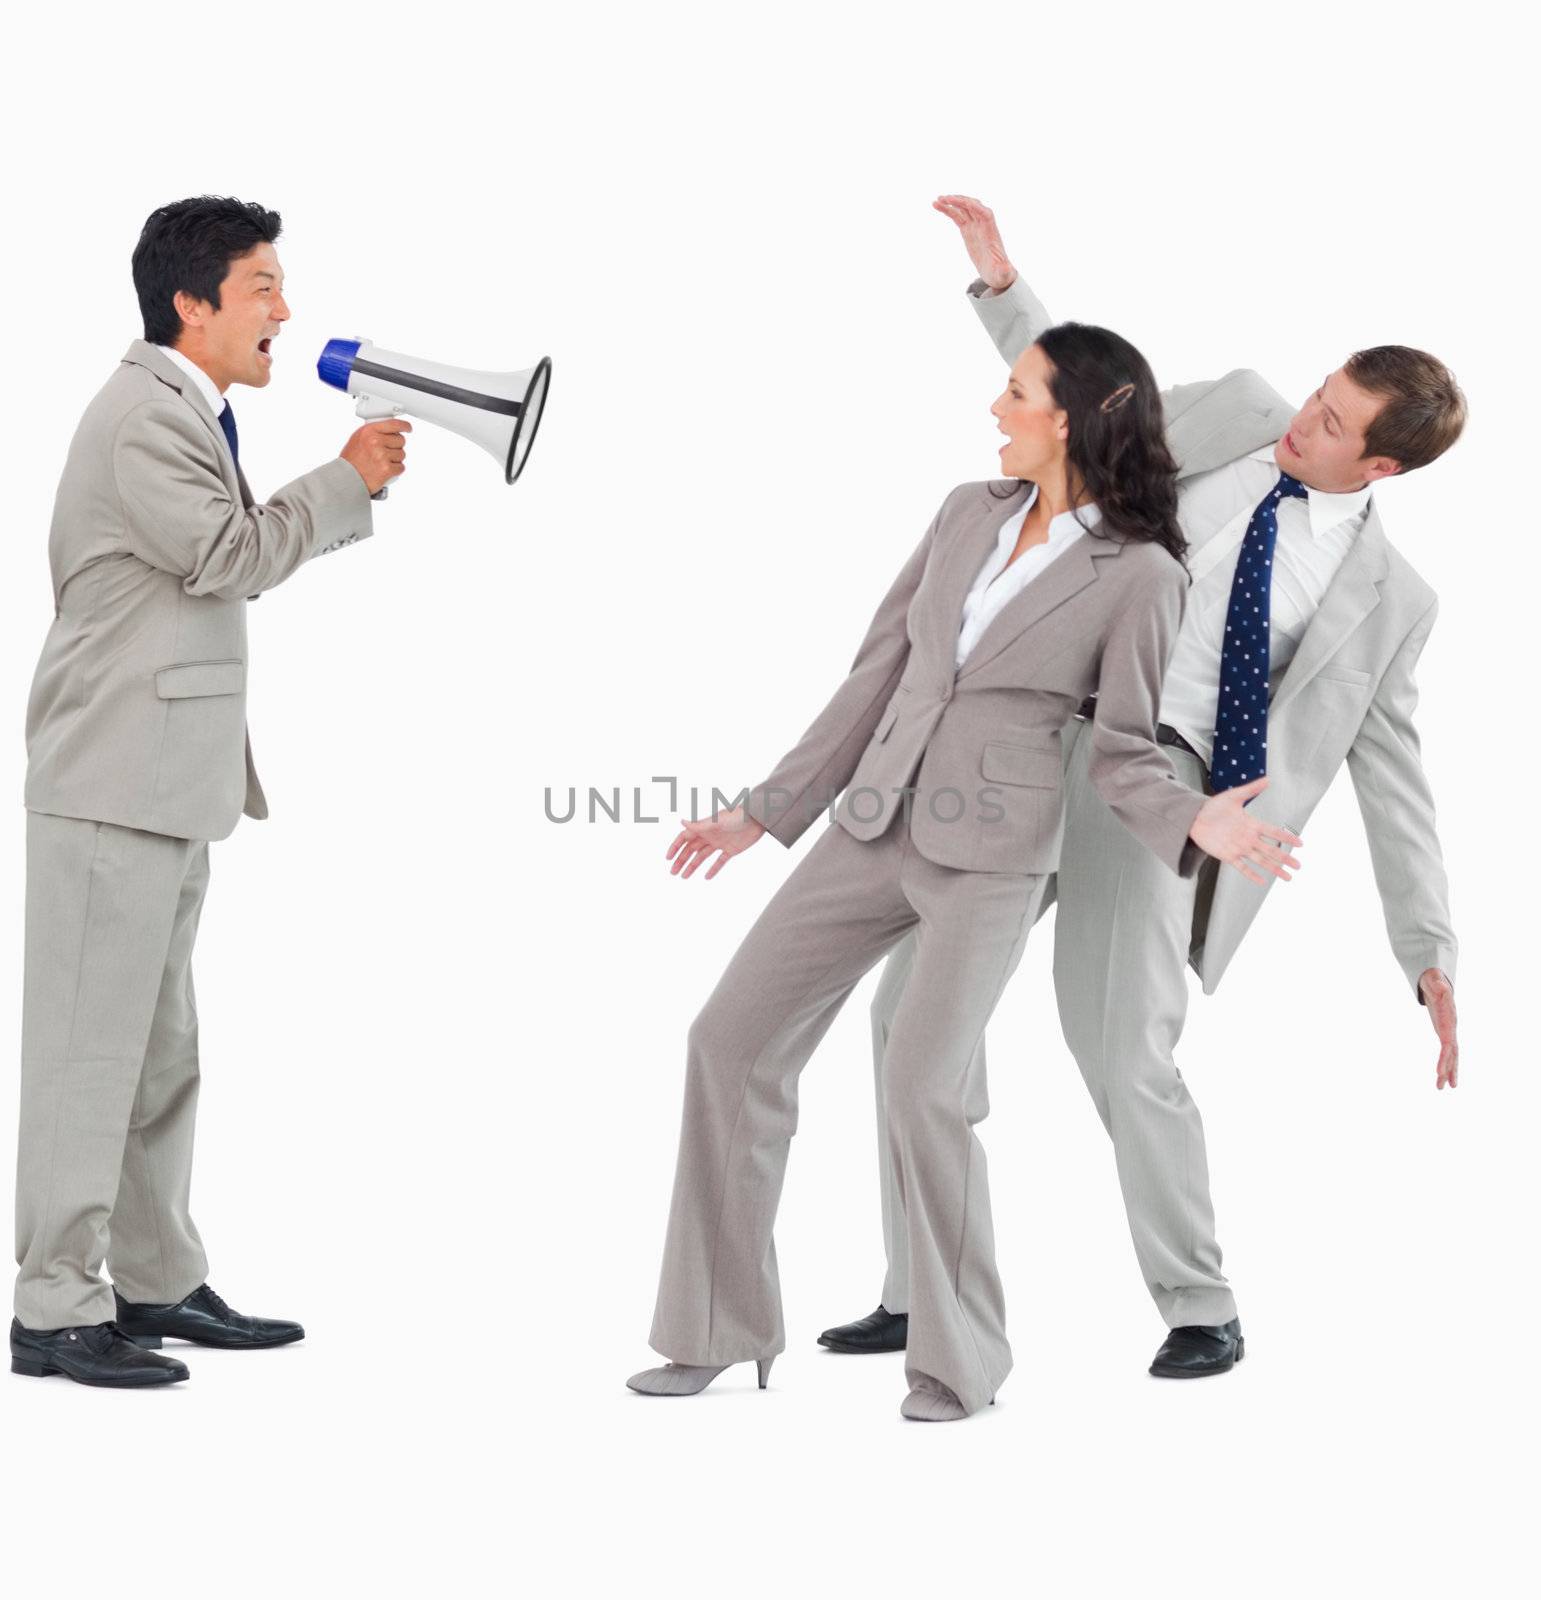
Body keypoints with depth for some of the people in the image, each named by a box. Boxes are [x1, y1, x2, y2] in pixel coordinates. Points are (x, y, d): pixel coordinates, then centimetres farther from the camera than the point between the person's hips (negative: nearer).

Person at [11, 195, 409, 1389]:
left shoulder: (185, 414, 19)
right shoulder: (145, 414, -14)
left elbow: (235, 554, 18)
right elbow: (227, 553, -20)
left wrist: (345, 490, 6)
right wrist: (348, 483, -11)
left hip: (168, 785, 10)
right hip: (114, 783, -10)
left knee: (161, 1048, 15)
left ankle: (158, 1280, 23)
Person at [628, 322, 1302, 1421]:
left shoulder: (1140, 574, -8)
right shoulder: (968, 513, 7)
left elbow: (1123, 749, -3)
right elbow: (879, 672, 11)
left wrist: (1195, 826, -24)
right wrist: (767, 812, 12)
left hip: (991, 853, -6)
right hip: (876, 826, 6)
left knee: (924, 1087, -18)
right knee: (733, 1037, 1)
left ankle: (962, 1360, 3)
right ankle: (722, 1328, 12)